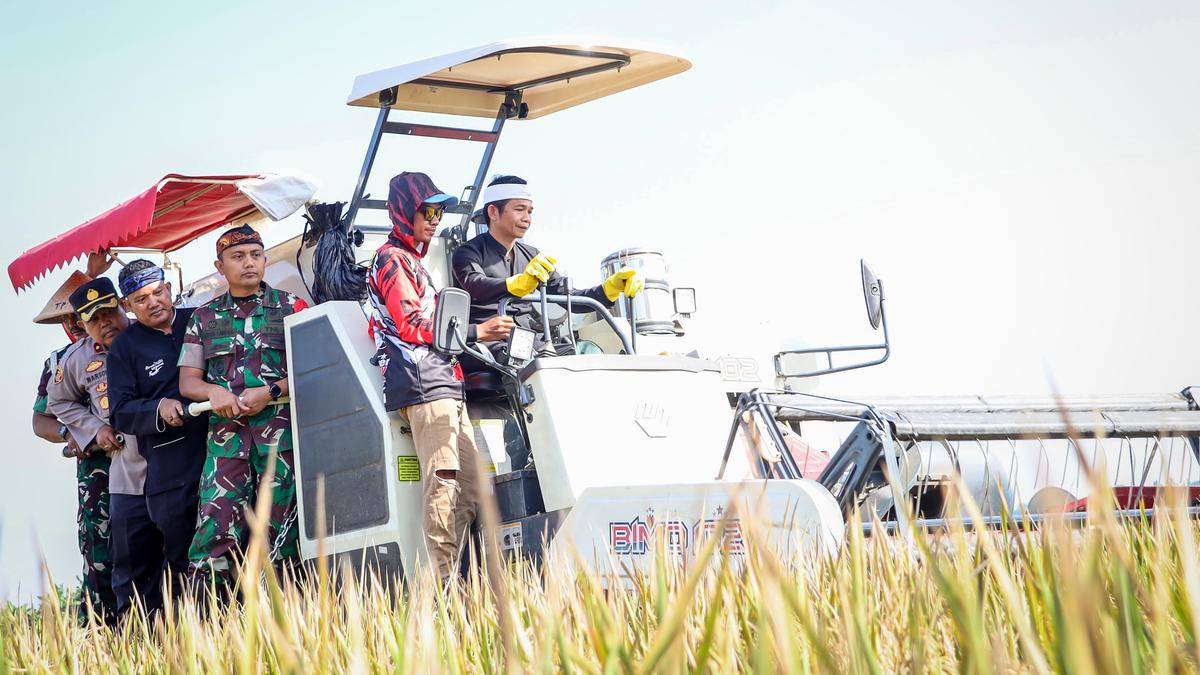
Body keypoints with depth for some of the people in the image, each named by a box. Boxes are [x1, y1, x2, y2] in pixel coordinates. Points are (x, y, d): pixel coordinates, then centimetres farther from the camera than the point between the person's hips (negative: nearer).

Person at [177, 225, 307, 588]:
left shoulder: (290, 306, 12)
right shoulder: (204, 317, 18)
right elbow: (187, 381, 15)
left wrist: (270, 392, -10)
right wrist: (215, 391, -7)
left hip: (281, 425, -1)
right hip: (226, 428, 1)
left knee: (278, 527, -5)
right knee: (216, 523, -12)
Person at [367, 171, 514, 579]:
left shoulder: (414, 263, 29)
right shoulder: (393, 259, -1)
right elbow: (412, 325, -12)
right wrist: (476, 331, -11)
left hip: (445, 385, 11)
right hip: (423, 386, -11)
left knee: (469, 486, 5)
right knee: (442, 484, -18)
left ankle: (449, 578, 2)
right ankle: (441, 584, -24)